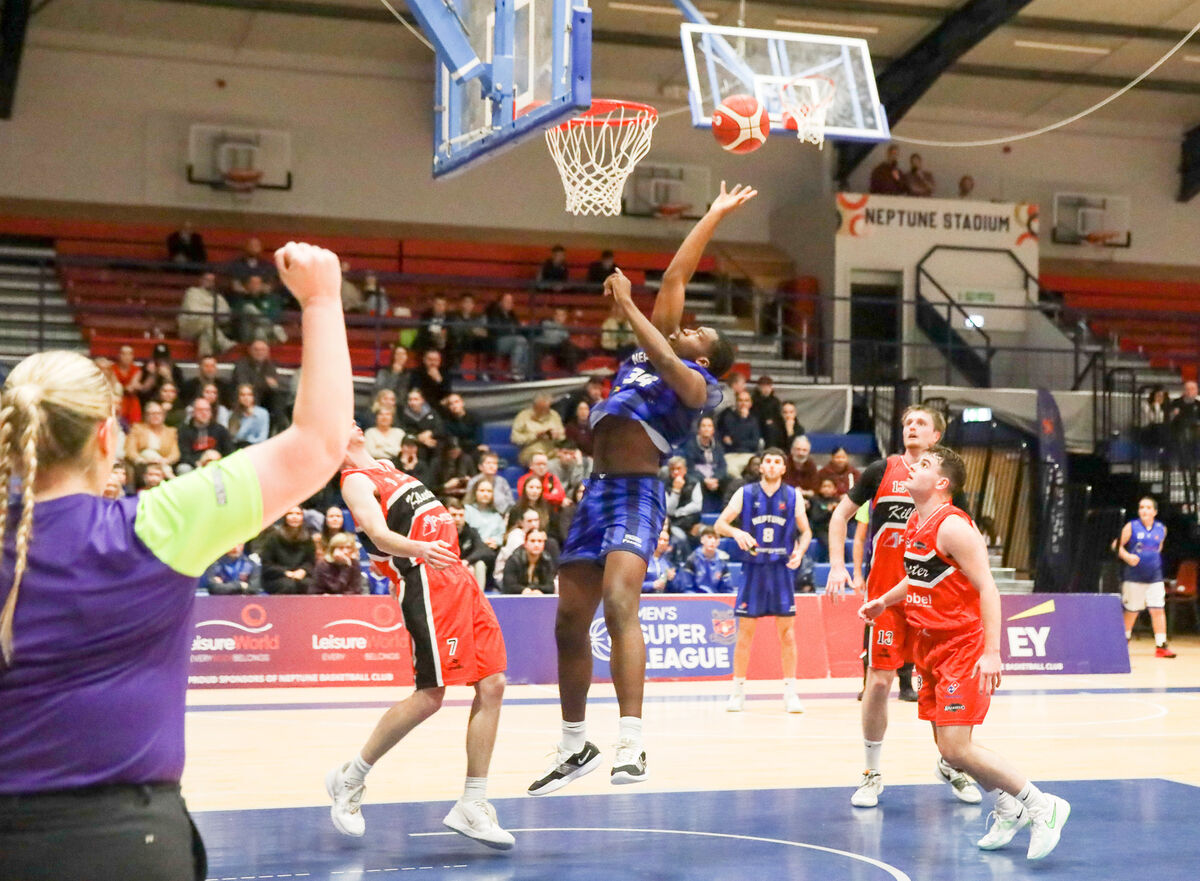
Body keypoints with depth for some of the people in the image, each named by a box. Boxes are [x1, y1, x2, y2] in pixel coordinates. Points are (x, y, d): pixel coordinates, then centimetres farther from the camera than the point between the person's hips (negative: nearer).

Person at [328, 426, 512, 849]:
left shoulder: (385, 469, 23)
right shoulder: (356, 481, -4)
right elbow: (379, 534, -22)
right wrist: (418, 549, -39)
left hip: (457, 577, 8)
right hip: (426, 583, -8)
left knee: (492, 685, 0)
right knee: (430, 695, -12)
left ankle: (472, 805, 3)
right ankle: (350, 778, 7)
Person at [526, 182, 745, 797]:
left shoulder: (697, 382, 0)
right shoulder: (656, 345, 21)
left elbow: (665, 364, -23)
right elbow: (676, 275, 23)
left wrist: (626, 305, -16)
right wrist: (713, 216, 29)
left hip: (636, 492, -8)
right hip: (598, 490, 8)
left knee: (619, 607, -26)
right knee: (570, 622, 7)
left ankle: (632, 745, -32)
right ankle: (575, 747, 20)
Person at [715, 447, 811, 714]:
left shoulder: (793, 496, 4)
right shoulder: (745, 494, 2)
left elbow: (805, 531, 10)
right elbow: (719, 524, 1)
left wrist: (800, 551, -10)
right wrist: (736, 532, -20)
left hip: (781, 569, 0)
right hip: (754, 569, 0)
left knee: (786, 631, -1)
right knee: (745, 631, 1)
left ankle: (790, 692, 5)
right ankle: (738, 691, 10)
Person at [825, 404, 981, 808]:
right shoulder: (882, 470, 0)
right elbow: (841, 514, 8)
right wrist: (837, 564, -4)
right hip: (886, 593, -2)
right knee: (879, 680, -4)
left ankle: (951, 764, 24)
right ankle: (872, 774, 10)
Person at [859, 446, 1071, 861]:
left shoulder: (953, 526, -18)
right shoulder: (914, 525, 9)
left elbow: (986, 588, -21)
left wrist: (991, 651, -27)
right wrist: (884, 602, 25)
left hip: (963, 647, -9)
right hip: (931, 646, 9)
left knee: (955, 748, -14)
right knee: (948, 745, 12)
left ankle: (1042, 806, -3)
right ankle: (1009, 809, 30)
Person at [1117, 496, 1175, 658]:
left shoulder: (1161, 529, 7)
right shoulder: (1131, 527, -3)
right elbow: (1119, 546, -2)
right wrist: (1127, 557, -18)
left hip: (1154, 577, 2)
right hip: (1134, 577, -2)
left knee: (1158, 609, -7)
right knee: (1131, 611, 6)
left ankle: (1161, 646, -4)